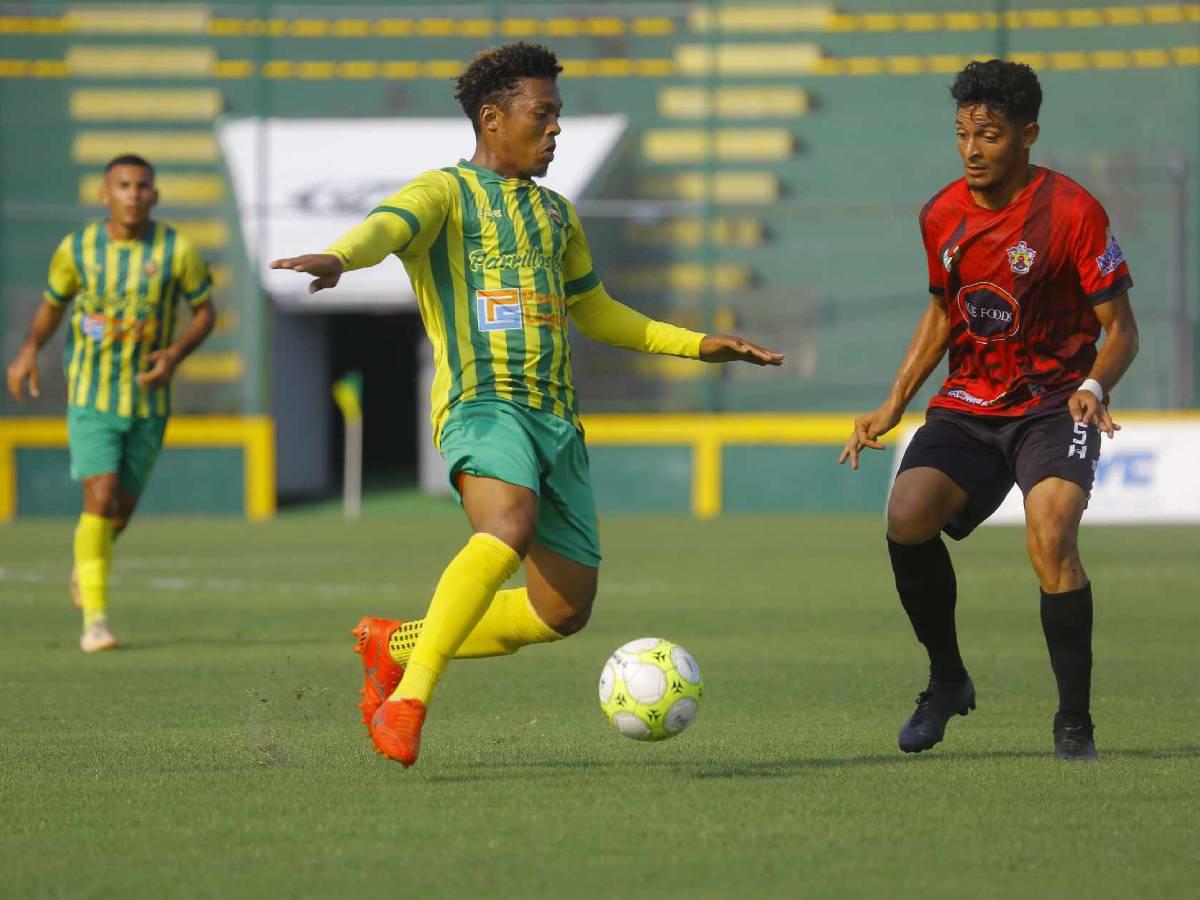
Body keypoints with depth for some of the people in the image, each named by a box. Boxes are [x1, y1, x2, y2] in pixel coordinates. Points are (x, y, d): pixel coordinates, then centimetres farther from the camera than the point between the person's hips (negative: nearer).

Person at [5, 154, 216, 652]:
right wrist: (30, 348, -7)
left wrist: (175, 353, -15)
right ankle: (95, 619, -10)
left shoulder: (177, 251, -8)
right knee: (100, 498, -16)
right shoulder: (76, 249, -6)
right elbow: (52, 303, 11)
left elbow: (205, 312, 4)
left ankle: (85, 563, 46)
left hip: (148, 401, 2)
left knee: (122, 508, 10)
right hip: (91, 396, -1)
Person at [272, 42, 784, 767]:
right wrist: (338, 258, -43)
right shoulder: (446, 192, 2)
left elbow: (593, 311, 38)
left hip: (557, 420, 8)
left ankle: (395, 644, 22)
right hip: (483, 404, -8)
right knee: (509, 526, -37)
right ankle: (409, 699, -34)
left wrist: (699, 346, 34)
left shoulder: (558, 214, 25)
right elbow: (389, 226, -20)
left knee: (565, 610, 2)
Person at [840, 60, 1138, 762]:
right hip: (968, 406, 5)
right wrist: (893, 406, 15)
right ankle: (948, 680, 3)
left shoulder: (1072, 211, -11)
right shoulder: (942, 216, 5)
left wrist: (1094, 387, -28)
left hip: (1054, 407, -4)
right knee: (907, 518, -21)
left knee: (1050, 537, -29)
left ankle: (1076, 724, -15)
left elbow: (1121, 328, -8)